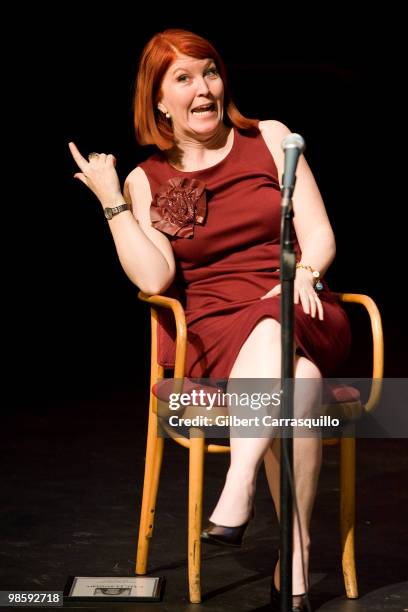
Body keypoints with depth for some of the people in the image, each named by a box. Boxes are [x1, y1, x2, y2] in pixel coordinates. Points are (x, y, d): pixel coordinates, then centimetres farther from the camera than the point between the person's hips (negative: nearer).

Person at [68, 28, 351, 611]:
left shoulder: (270, 137, 10)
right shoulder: (146, 180, 9)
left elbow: (319, 234, 4)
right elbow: (154, 278, -6)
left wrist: (303, 274, -18)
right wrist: (111, 201, -9)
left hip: (303, 319, 1)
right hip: (216, 335, -1)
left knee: (274, 325, -37)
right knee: (297, 380, -35)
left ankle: (236, 490, -38)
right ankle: (295, 558, -33)